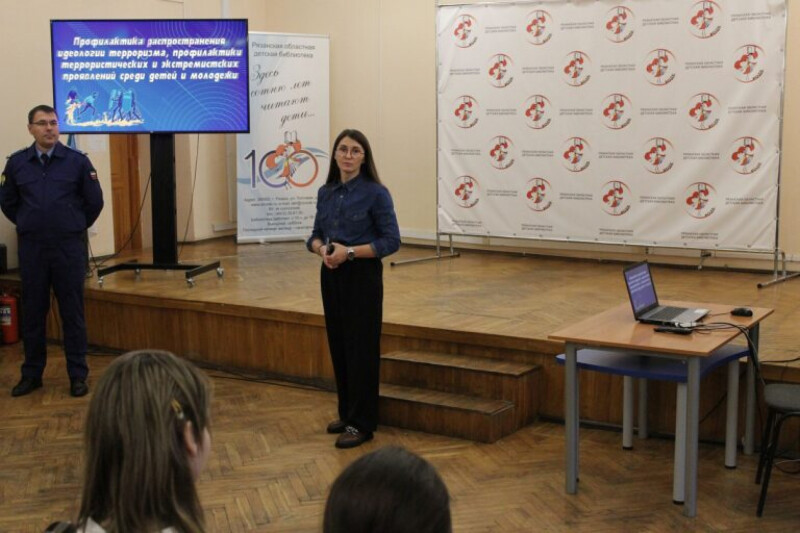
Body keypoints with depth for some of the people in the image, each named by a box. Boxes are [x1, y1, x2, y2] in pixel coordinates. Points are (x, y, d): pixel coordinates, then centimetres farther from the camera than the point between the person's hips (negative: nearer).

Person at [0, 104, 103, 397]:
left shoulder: (77, 161, -3)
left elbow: (94, 202, 5)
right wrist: (29, 225, 13)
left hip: (69, 249, -2)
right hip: (31, 249, 2)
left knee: (73, 313, 4)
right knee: (32, 314, 9)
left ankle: (78, 375, 13)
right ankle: (32, 374, 21)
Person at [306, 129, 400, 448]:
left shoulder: (376, 193, -9)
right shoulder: (325, 193, 8)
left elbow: (391, 240, -12)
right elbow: (316, 235, 13)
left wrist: (350, 251, -20)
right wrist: (322, 249, -11)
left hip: (362, 277, -6)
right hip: (331, 276, 6)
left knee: (361, 347, -2)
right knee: (338, 345, 12)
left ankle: (362, 423, 6)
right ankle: (346, 413, 25)